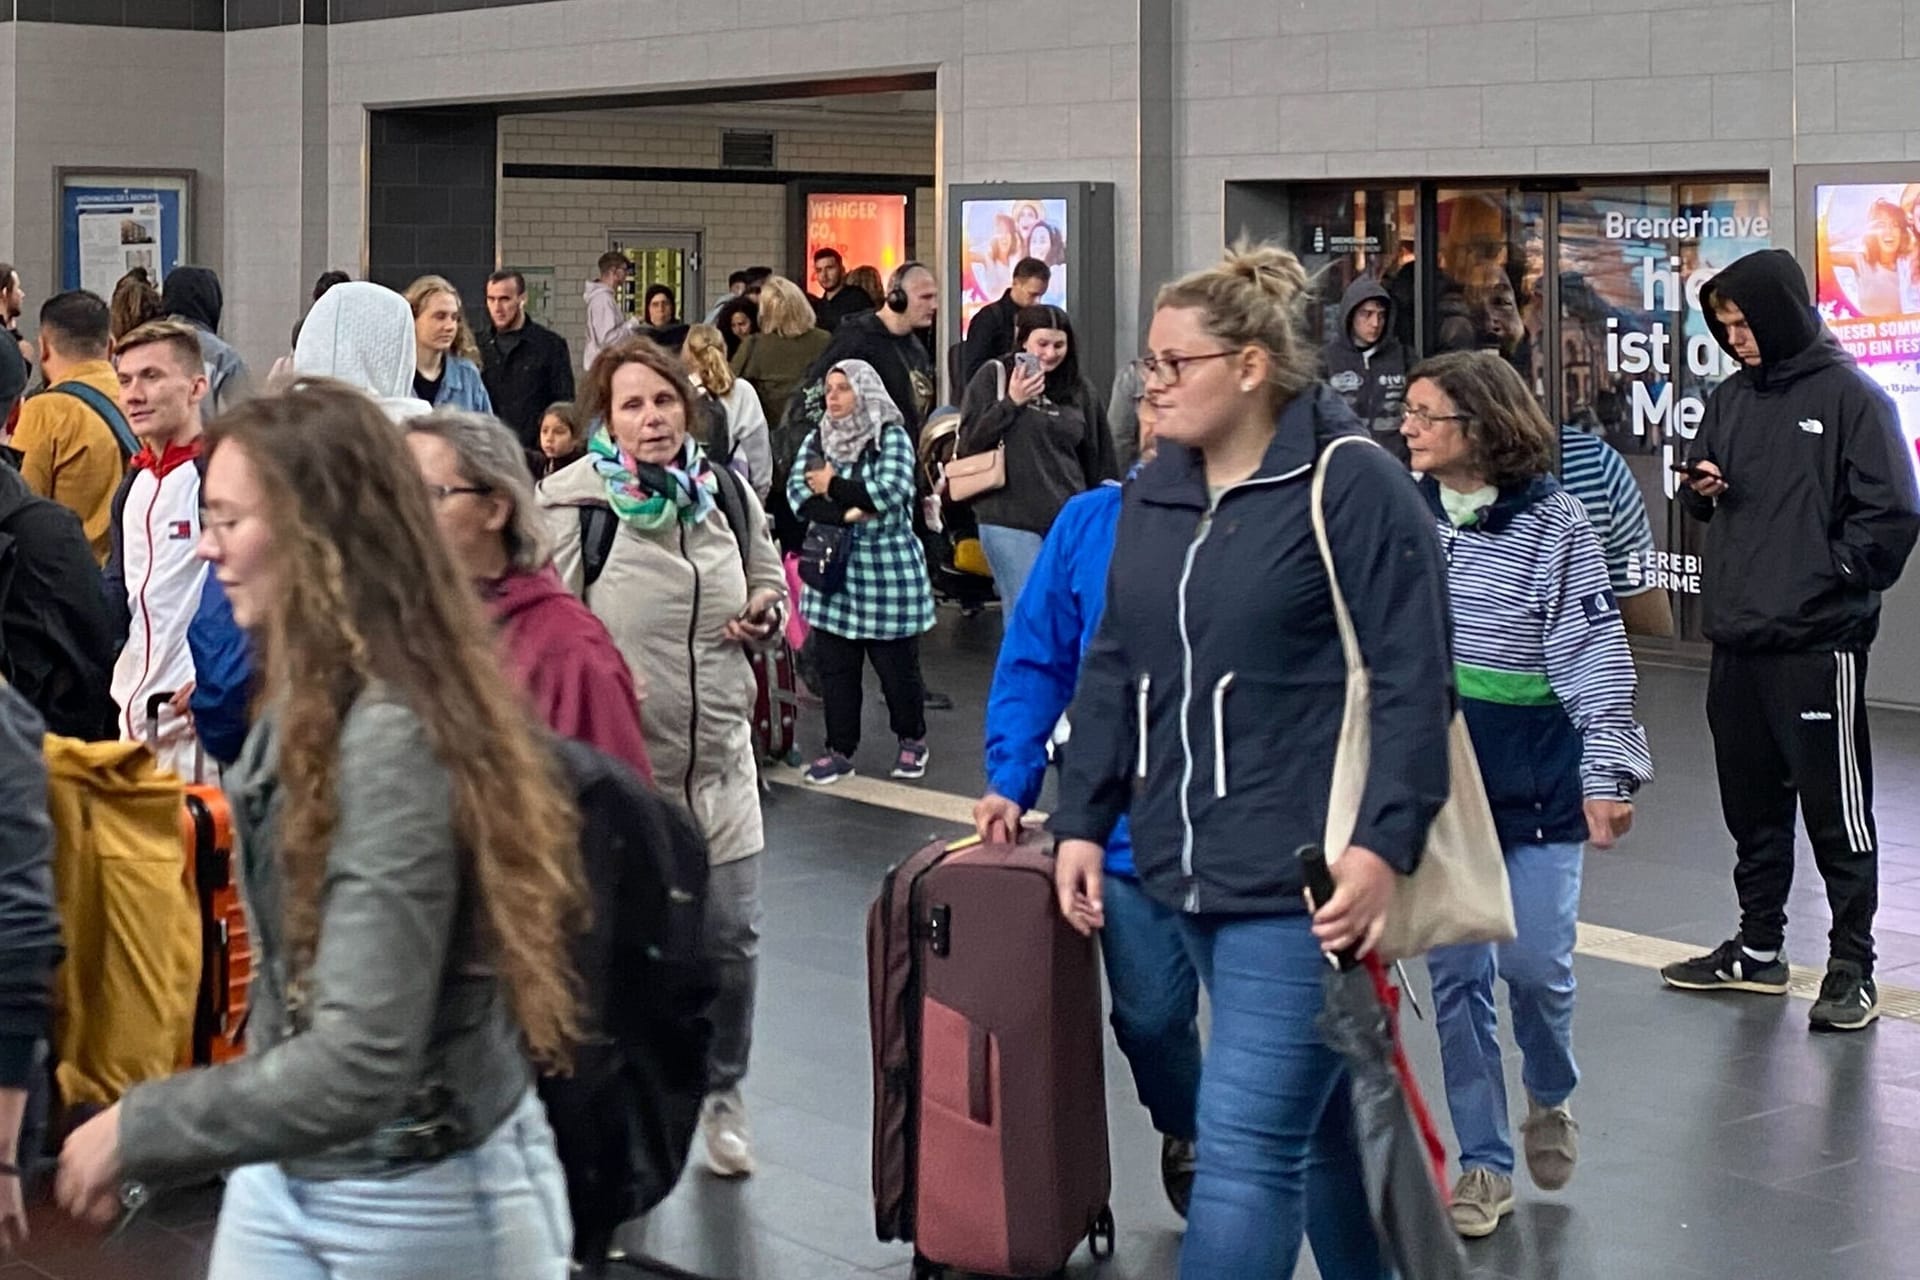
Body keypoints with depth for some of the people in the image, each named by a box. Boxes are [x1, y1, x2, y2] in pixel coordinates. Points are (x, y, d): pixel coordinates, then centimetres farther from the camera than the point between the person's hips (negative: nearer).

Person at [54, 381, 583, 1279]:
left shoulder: (392, 738, -25)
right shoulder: (309, 707, 4)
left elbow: (362, 1062, -31)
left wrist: (139, 1130, -22)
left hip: (423, 1204, -8)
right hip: (283, 1176, 8)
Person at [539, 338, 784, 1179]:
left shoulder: (726, 493, 7)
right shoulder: (572, 503, -9)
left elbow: (770, 578, 20)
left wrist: (764, 613, -2)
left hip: (719, 754, 4)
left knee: (731, 937, 7)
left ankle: (722, 1095, 27)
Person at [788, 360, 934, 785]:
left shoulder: (891, 438, -5)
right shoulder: (817, 440, 8)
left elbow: (889, 493, -18)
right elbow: (798, 492, -4)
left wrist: (833, 487, -10)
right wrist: (843, 514, -19)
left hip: (887, 568, -4)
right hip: (833, 567, 4)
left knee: (896, 663, 5)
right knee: (833, 664, 5)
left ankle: (912, 739, 24)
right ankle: (840, 750, 15)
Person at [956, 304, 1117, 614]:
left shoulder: (1081, 391, 9)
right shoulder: (995, 376, 1)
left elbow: (1100, 460, 14)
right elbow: (968, 442, -2)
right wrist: (1011, 402, -11)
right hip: (1009, 521, -3)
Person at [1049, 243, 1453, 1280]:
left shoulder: (1354, 486, -11)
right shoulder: (1153, 491, 12)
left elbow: (1413, 682, -13)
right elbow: (1114, 668, 17)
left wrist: (1384, 843, -21)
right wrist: (1083, 821, 12)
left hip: (1303, 879, -7)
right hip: (1188, 867, 7)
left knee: (1248, 1140, -9)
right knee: (1310, 1110, 20)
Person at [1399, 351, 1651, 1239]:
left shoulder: (1553, 523, -8)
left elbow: (1594, 655, -9)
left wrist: (1607, 775, -14)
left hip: (1534, 774, -3)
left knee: (1533, 960, -5)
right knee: (1455, 973, 4)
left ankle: (1550, 1096, 28)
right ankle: (1484, 1165, 15)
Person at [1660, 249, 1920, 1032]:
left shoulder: (1849, 396, -7)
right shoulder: (1731, 399, 13)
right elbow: (1704, 499, 21)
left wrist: (1833, 583, -11)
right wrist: (1700, 490, 0)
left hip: (1817, 644, -7)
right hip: (1736, 640, 7)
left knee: (1836, 808, -1)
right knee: (1751, 804, 15)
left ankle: (1853, 967, 7)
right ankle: (1758, 950, 27)